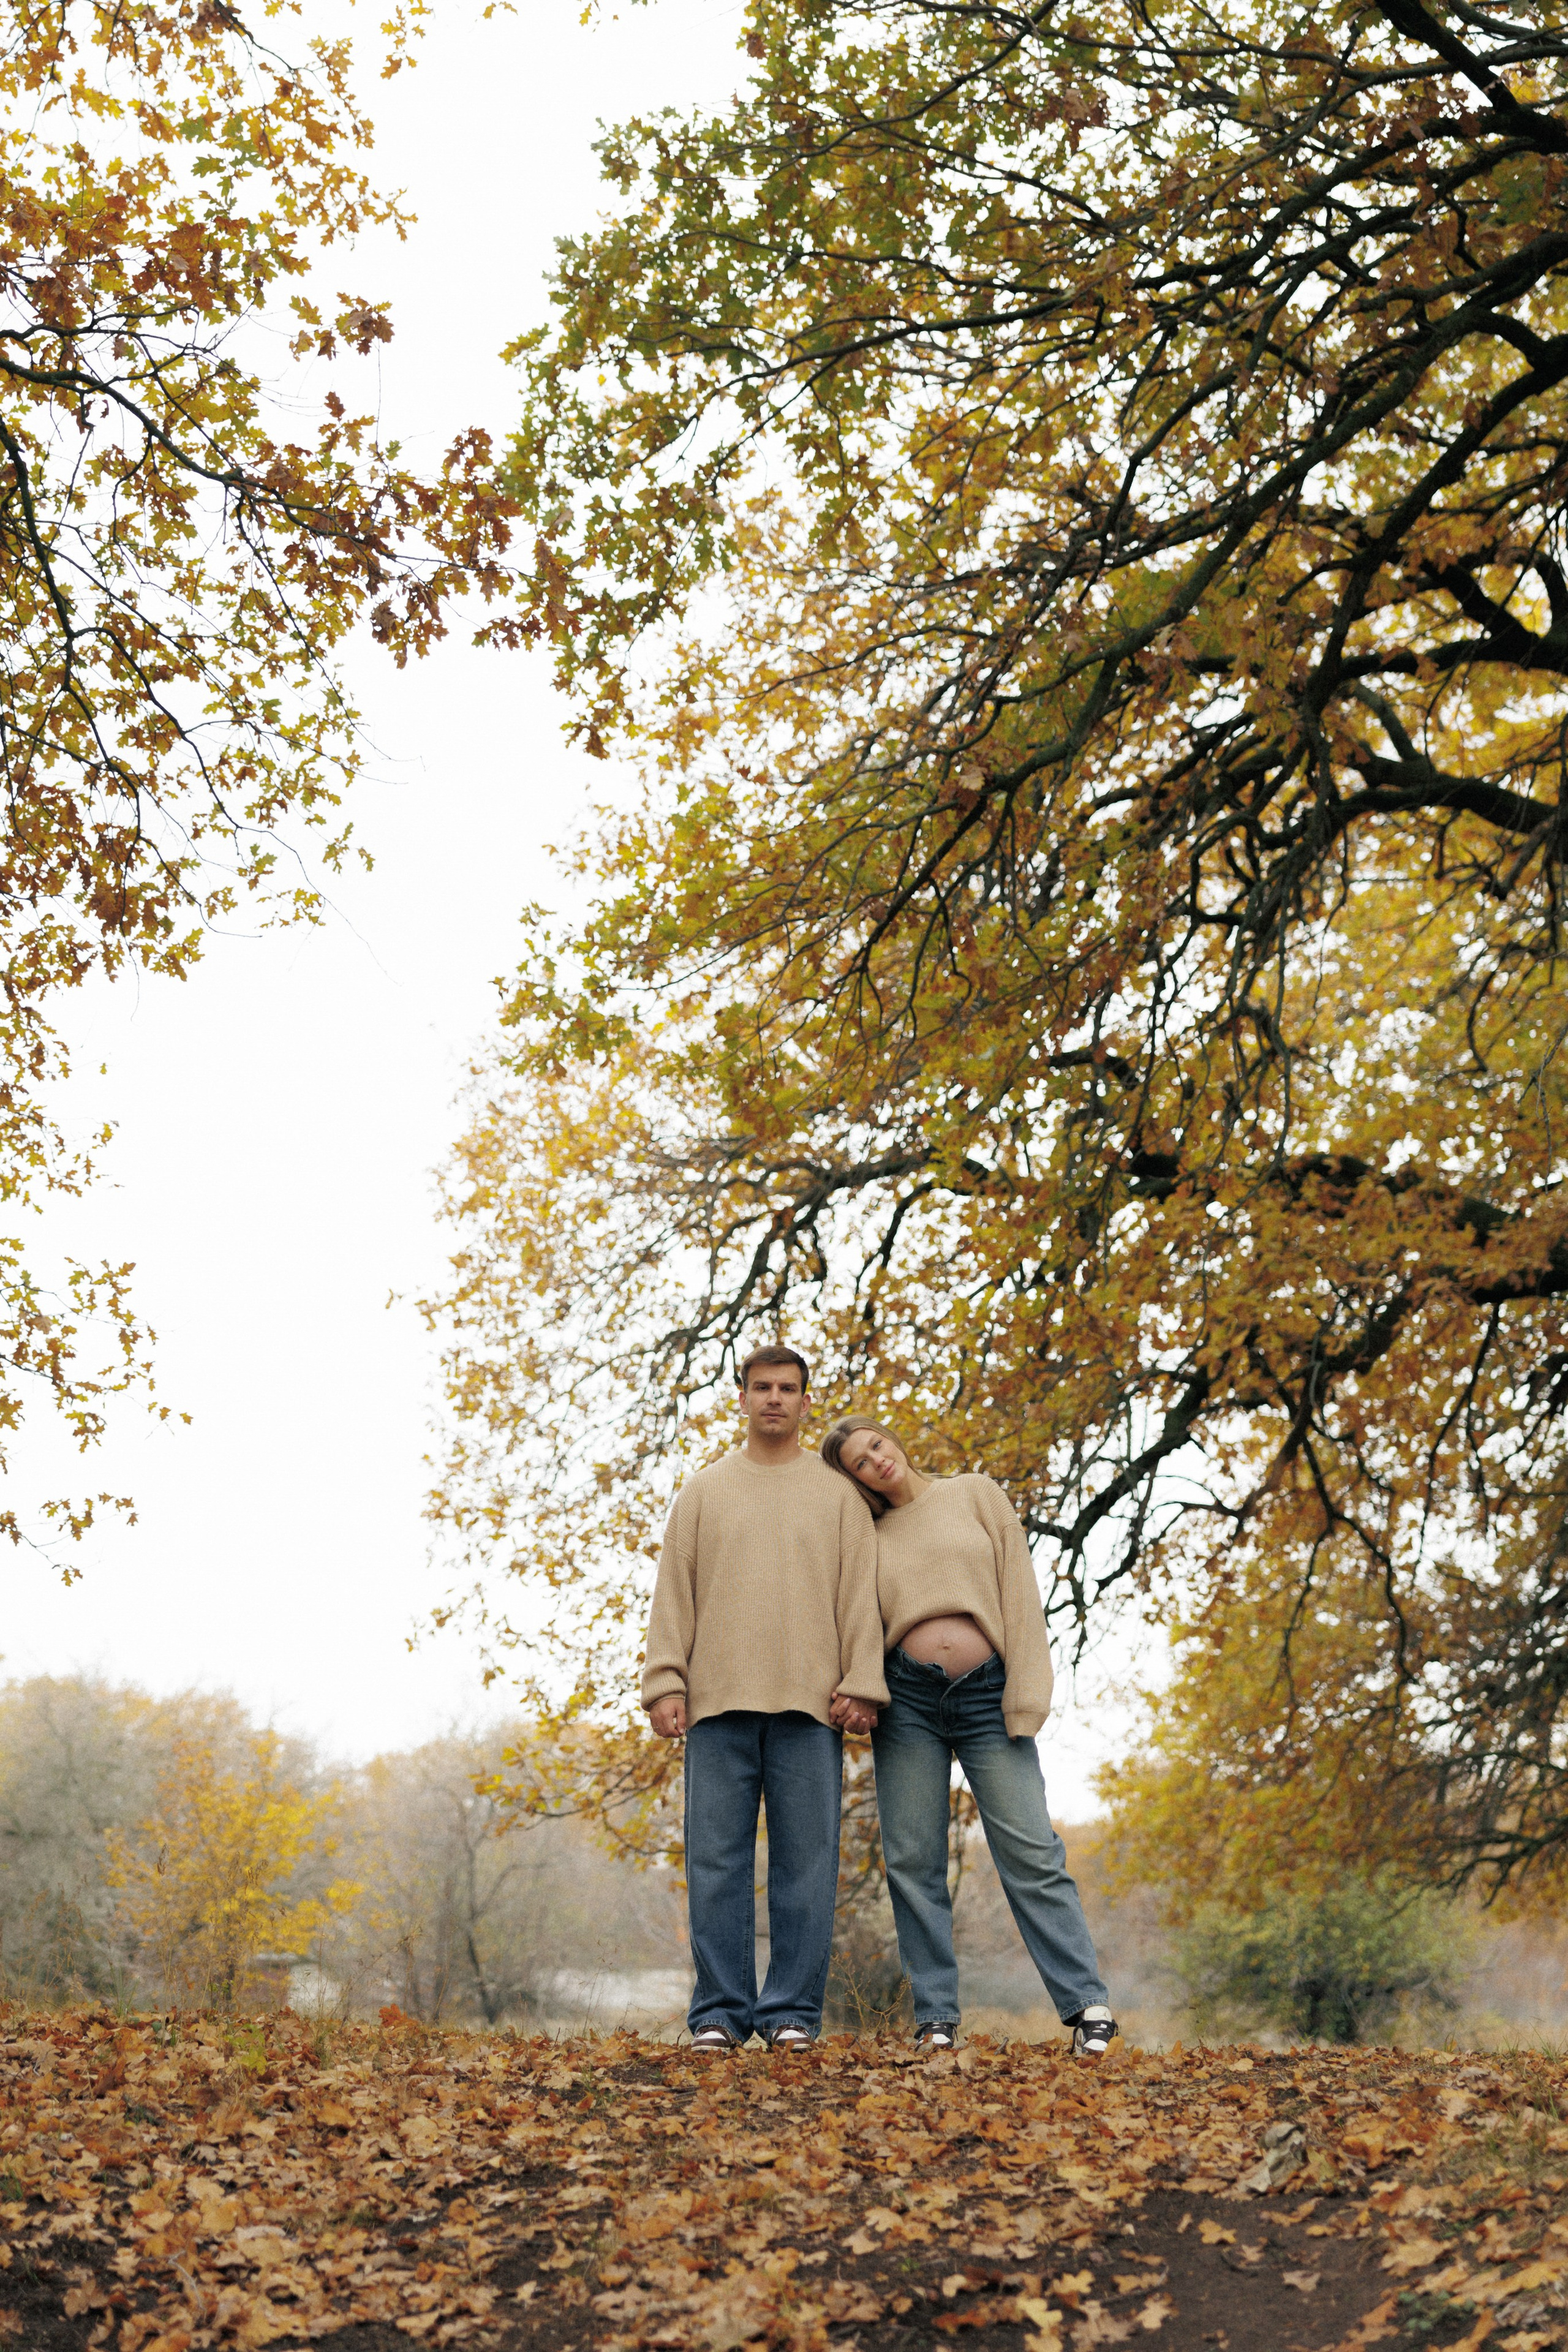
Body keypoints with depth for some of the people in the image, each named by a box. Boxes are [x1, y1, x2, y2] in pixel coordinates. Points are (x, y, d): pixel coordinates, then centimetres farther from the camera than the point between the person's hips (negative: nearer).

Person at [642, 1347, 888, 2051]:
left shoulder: (838, 1493, 12)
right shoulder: (703, 1492, 15)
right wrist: (665, 1684, -2)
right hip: (718, 1702, 1)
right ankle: (720, 2012, 6)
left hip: (809, 1704, -1)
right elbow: (673, 1595, 9)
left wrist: (862, 1687, -5)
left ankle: (793, 2013, 6)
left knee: (806, 1861, -1)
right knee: (717, 1860, 0)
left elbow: (860, 1596, 6)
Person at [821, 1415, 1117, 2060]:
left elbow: (1019, 1589, 2)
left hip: (986, 1692, -2)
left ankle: (1087, 2006, -3)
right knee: (912, 1861, 0)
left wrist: (1025, 1693, -6)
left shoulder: (975, 1495, 8)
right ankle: (936, 2017, 7)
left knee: (1030, 1851, -7)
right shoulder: (869, 1535, 13)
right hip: (907, 1698, 2)